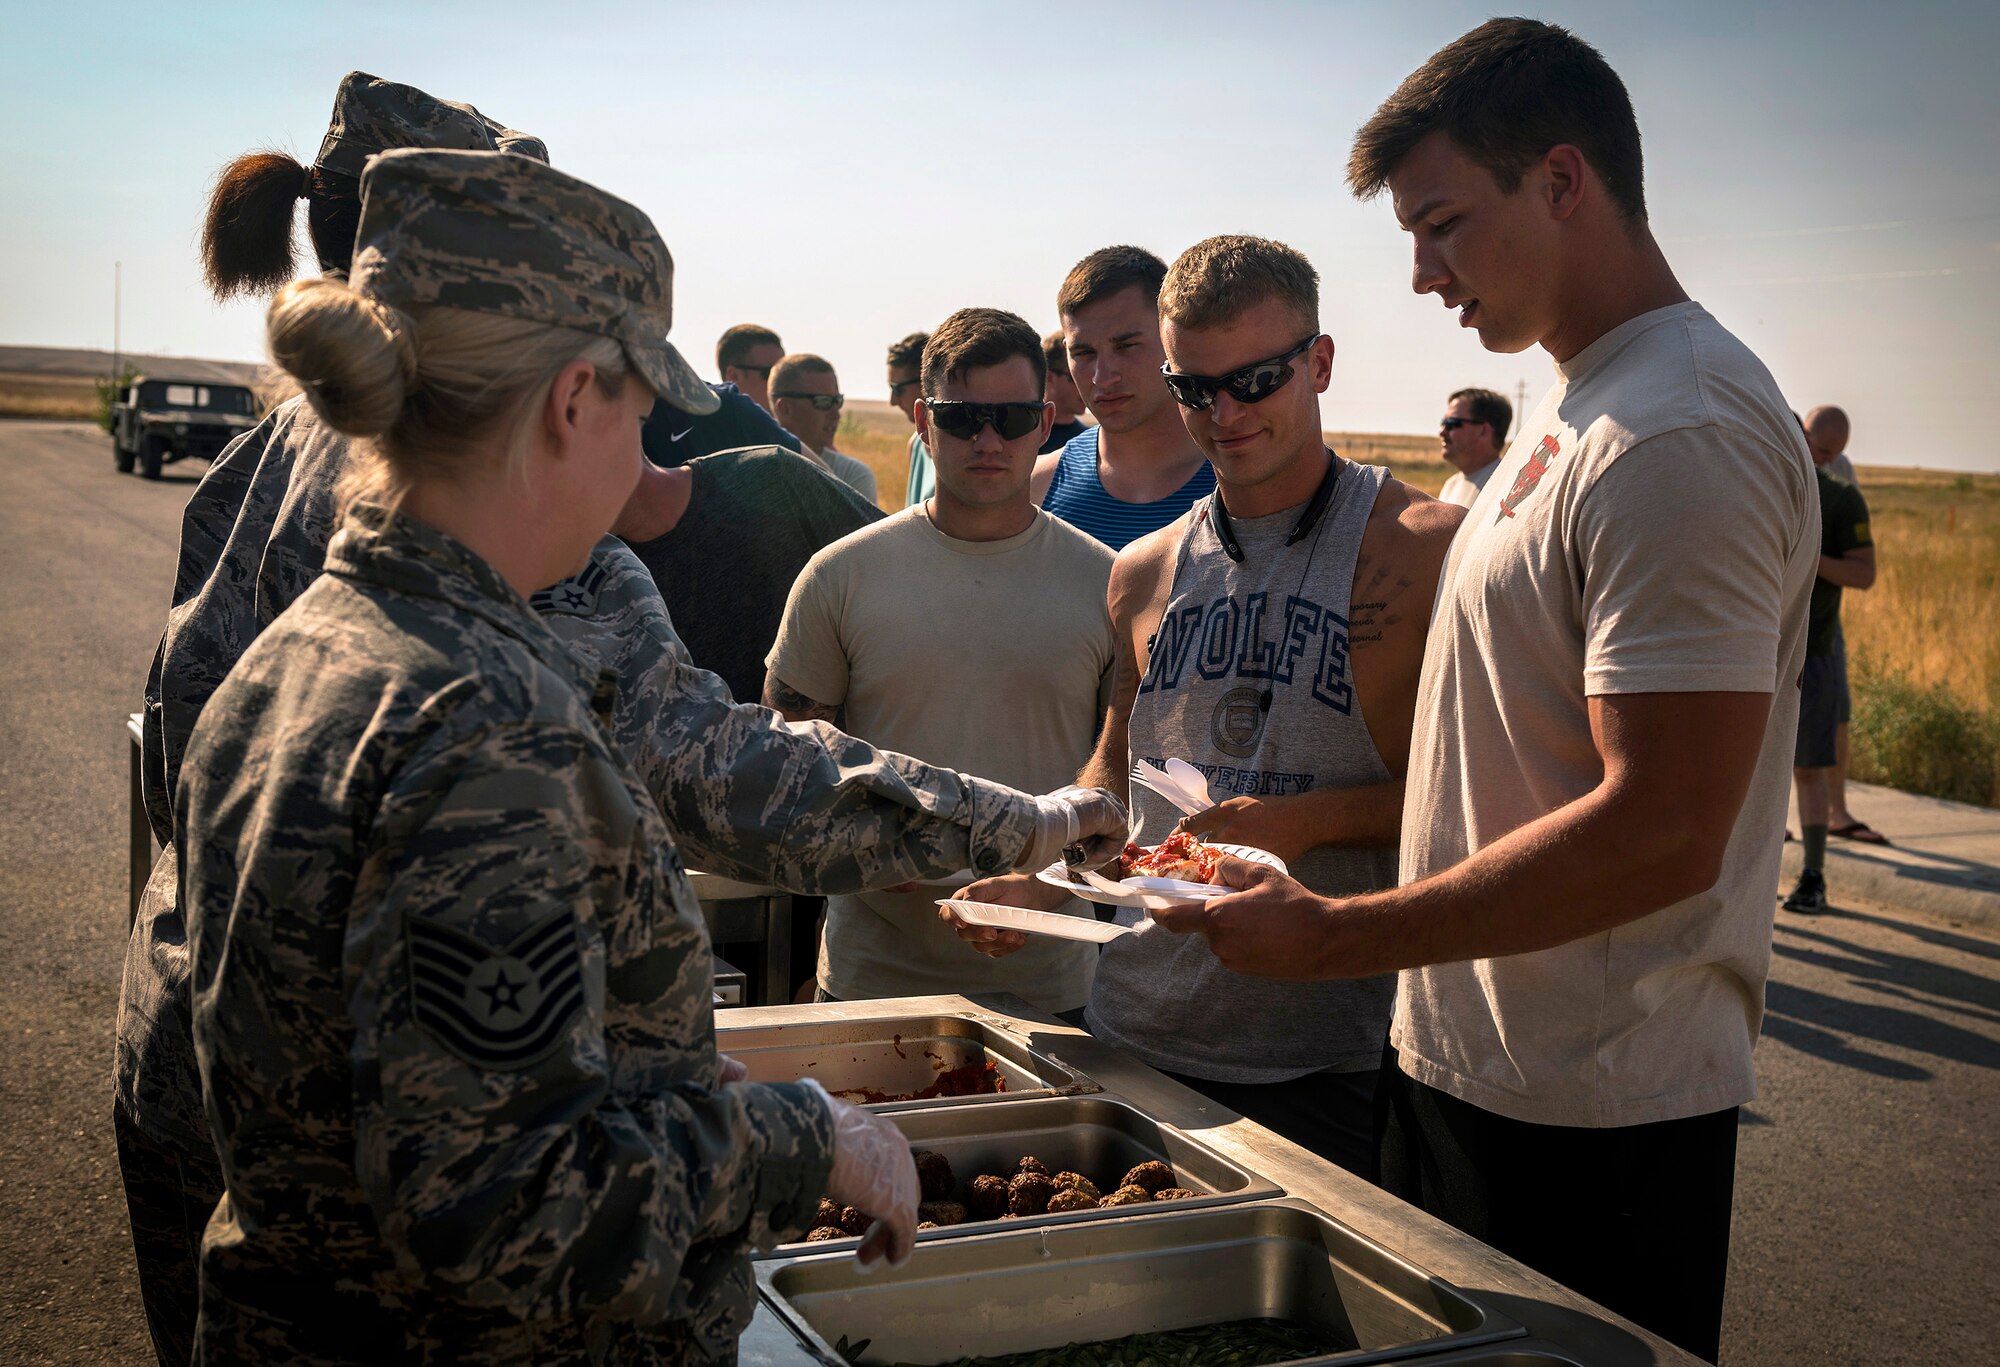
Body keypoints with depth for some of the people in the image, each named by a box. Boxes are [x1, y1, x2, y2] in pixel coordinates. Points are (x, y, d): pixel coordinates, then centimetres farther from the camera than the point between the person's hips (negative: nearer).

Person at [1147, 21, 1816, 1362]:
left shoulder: (1680, 437, -20)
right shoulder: (1573, 415, 12)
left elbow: (1662, 833, -26)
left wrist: (1333, 936, -20)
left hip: (1589, 1119, -9)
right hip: (1463, 1064, 9)